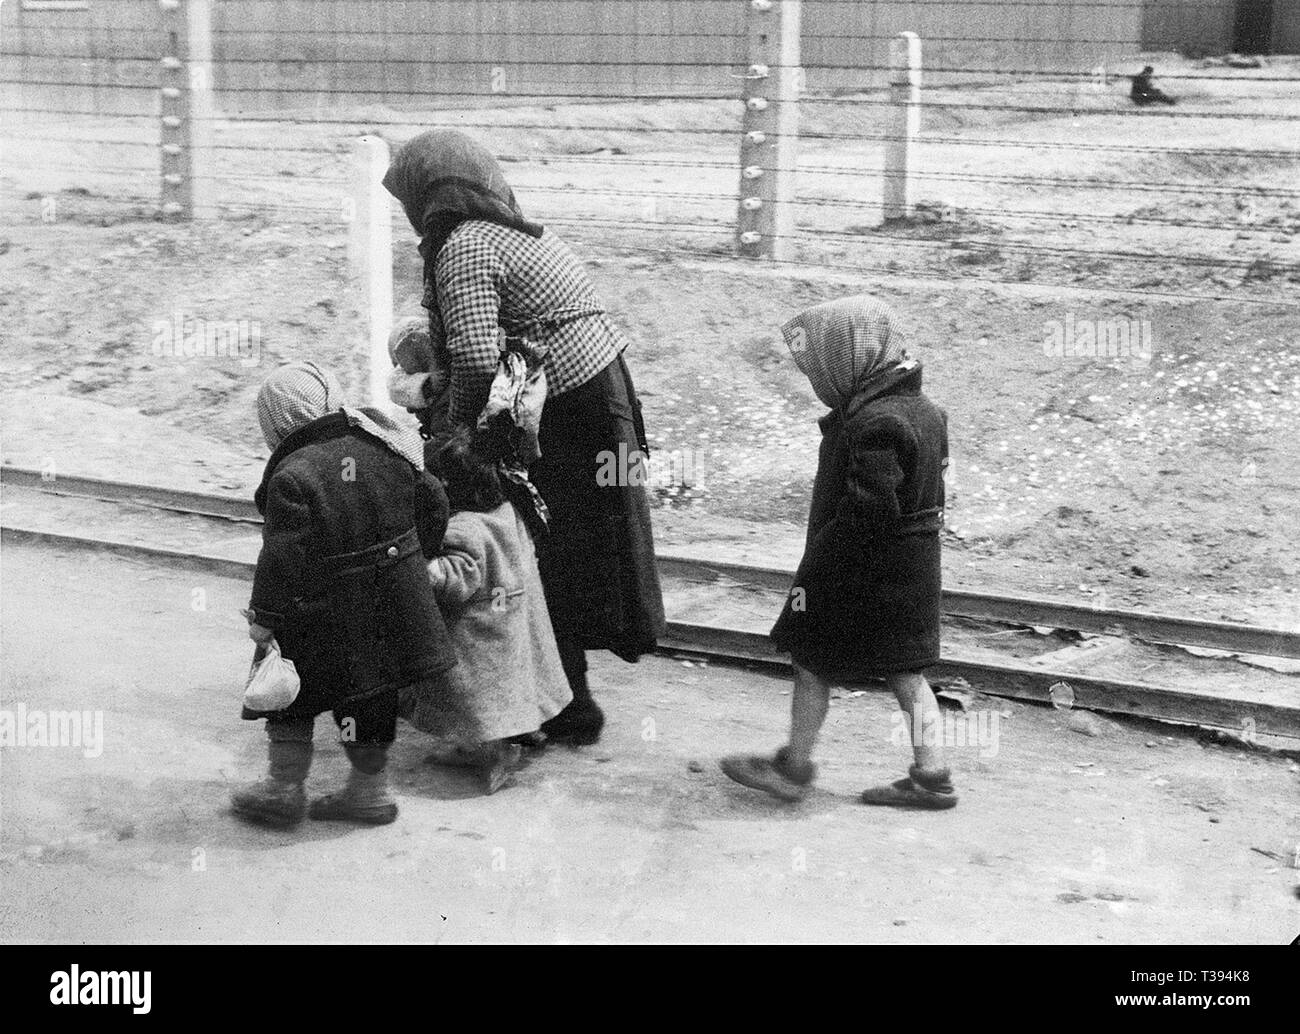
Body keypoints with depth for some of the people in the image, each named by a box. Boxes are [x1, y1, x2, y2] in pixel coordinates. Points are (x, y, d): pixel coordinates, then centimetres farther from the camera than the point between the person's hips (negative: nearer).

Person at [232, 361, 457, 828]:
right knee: (370, 693, 17)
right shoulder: (384, 446, 0)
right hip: (390, 607, 6)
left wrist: (264, 616, -11)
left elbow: (282, 556, -20)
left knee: (291, 689, 12)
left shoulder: (292, 475, -19)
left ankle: (285, 785, 17)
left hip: (324, 618, -6)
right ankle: (369, 788, 26)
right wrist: (420, 554, 24)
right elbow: (432, 501, 10)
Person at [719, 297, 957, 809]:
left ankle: (793, 767, 19)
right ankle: (931, 776, 17)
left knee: (812, 661, 7)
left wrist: (812, 577, -19)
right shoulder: (922, 409, 7)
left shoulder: (871, 425, -24)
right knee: (904, 671, 14)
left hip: (863, 575, -9)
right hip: (913, 568, 9)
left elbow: (865, 514, -27)